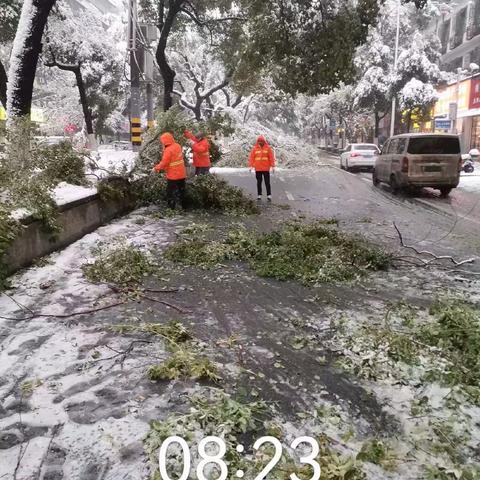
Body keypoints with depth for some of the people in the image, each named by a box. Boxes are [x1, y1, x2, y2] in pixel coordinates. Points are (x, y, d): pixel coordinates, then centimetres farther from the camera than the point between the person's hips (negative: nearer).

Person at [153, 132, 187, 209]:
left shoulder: (168, 150, -21)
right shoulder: (178, 146, 2)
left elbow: (164, 163, -20)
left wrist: (156, 168, -5)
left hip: (173, 175, -7)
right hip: (181, 174, 7)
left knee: (171, 193, 4)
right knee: (181, 191, 17)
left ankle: (171, 208, 6)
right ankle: (182, 206, 26)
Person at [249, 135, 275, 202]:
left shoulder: (268, 148, 0)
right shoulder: (255, 148, 3)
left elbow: (271, 157, -1)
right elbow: (252, 157, 3)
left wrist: (273, 166, -5)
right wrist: (251, 166, -4)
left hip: (266, 169, -1)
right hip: (257, 169, 2)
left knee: (267, 182, 1)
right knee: (259, 182, 8)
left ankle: (269, 195, 4)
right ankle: (259, 195, 15)